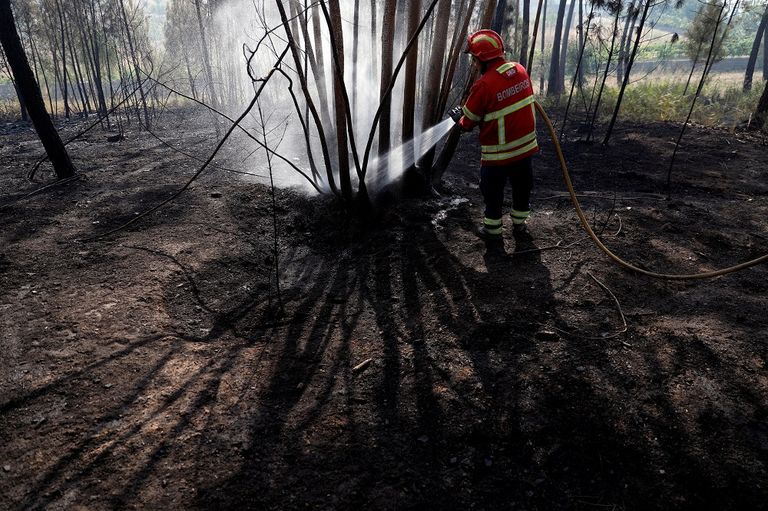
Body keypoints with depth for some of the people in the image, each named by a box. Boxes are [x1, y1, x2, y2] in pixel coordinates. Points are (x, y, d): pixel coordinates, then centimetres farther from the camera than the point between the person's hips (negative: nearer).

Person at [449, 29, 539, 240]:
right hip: (526, 145, 7)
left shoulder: (484, 85, -24)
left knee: (493, 190, 13)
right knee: (522, 185, 21)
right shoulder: (520, 70, -4)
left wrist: (459, 117, 10)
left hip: (499, 152, -6)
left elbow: (468, 123, -14)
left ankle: (493, 229, 26)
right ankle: (519, 223, 38)